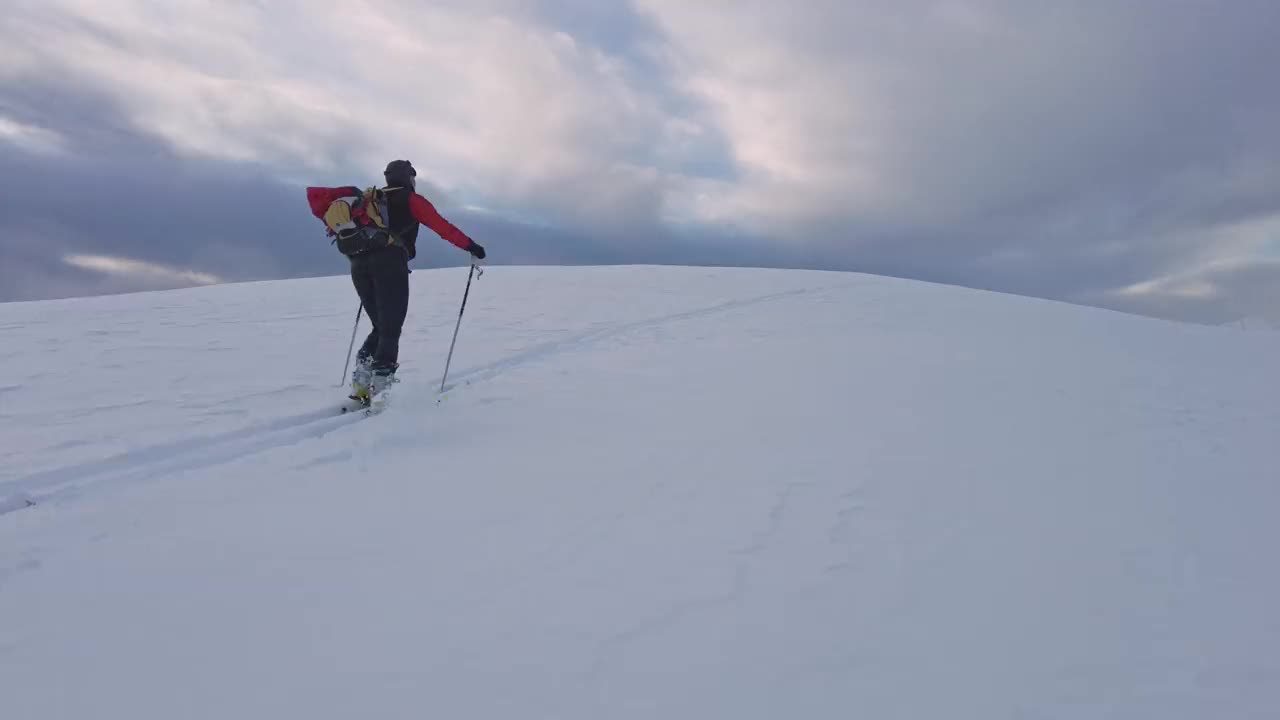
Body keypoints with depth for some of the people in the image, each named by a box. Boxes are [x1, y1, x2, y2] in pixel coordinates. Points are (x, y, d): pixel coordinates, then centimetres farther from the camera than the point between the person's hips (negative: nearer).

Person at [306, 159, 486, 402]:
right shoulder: (411, 200, 17)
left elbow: (314, 194, 32)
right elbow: (442, 227, 8)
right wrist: (470, 246, 11)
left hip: (358, 263, 5)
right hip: (389, 261, -5)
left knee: (381, 327, 16)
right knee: (390, 331, -6)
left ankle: (361, 385, 4)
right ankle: (381, 390, -16)